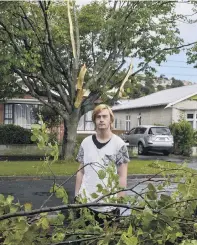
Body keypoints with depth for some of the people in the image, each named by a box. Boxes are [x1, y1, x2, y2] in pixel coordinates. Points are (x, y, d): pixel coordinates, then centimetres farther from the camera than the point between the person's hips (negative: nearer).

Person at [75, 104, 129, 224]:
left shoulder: (119, 144, -5)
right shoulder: (86, 143, 5)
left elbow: (122, 176, -4)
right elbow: (81, 172, 10)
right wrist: (77, 195, 7)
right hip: (85, 201, 3)